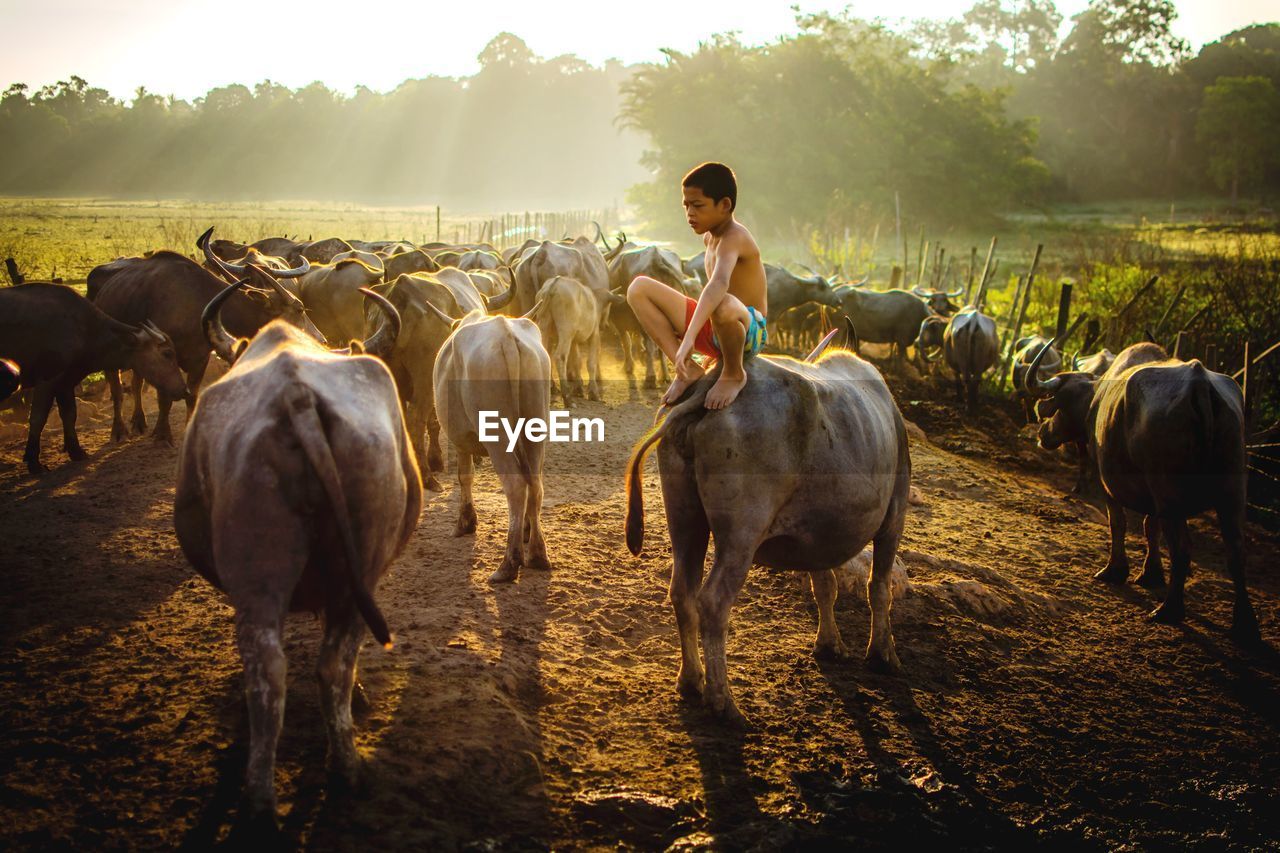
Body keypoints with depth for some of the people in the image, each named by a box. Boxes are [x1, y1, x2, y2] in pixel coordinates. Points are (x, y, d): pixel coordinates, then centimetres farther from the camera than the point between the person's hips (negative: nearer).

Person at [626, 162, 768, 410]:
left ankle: (734, 374, -14)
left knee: (724, 306, -46)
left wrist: (689, 337, -55)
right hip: (711, 331, 9)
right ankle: (687, 368, -6)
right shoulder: (710, 237, 7)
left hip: (748, 332, -9)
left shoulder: (733, 238, -22)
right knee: (640, 288, 0)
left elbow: (719, 284, -43)